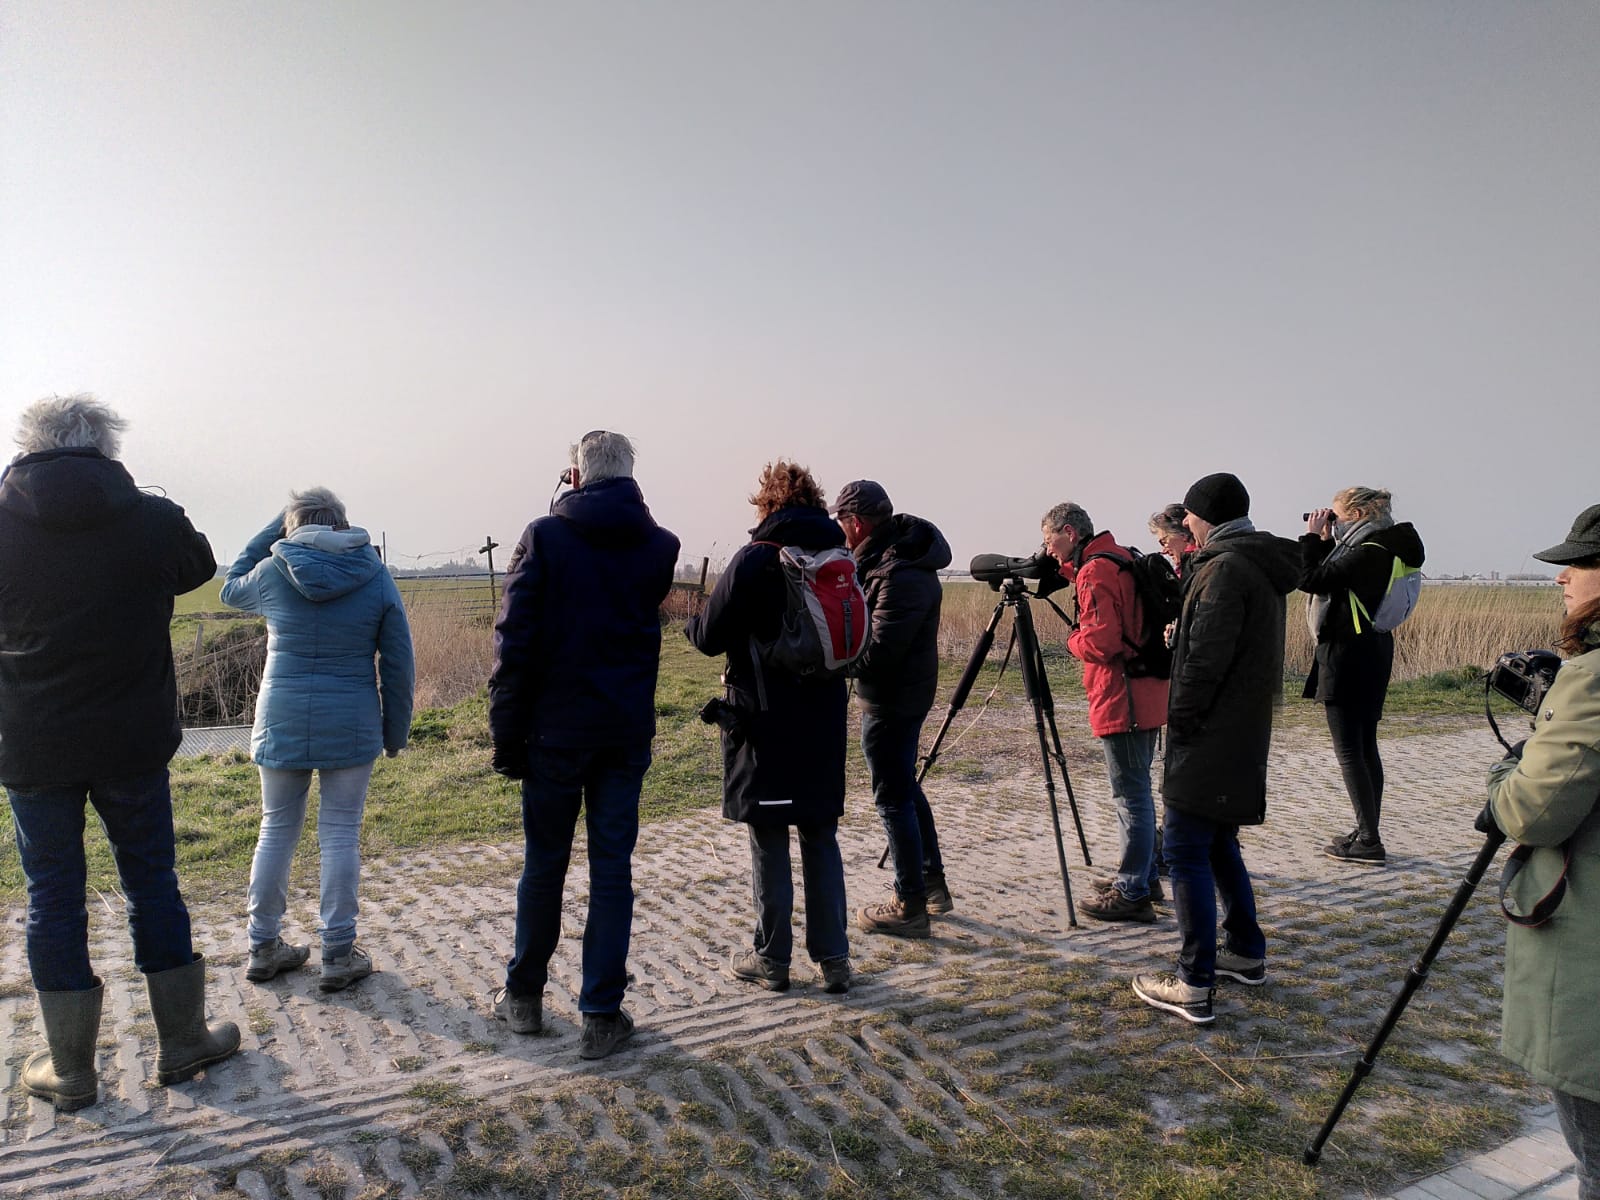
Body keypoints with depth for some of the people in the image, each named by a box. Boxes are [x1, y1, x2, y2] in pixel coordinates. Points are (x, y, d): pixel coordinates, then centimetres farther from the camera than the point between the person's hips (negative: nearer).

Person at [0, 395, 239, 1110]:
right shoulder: (155, 520, -8)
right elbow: (200, 566, 12)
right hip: (133, 743, 0)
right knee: (152, 883, 13)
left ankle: (70, 1070, 21)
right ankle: (182, 1042, 24)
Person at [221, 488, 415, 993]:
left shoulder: (272, 573, -2)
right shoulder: (375, 576, -2)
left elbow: (231, 590, 23)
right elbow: (398, 662, -1)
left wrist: (270, 532, 20)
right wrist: (395, 730, 8)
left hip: (282, 721, 1)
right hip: (350, 725, -1)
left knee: (277, 831, 14)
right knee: (340, 836, 5)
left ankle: (264, 948, 25)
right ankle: (338, 955, 11)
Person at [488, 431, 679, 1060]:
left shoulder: (544, 537, -7)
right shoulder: (658, 546, 1)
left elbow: (515, 642, -10)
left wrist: (507, 733, -4)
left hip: (555, 731, -1)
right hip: (627, 731, 2)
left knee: (544, 864, 13)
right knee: (612, 870, 8)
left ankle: (524, 996, 31)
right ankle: (601, 1016, 13)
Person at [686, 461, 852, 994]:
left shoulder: (754, 559, -12)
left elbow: (709, 637, -8)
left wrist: (692, 618, 13)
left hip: (766, 721, -5)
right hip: (825, 720, 5)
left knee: (769, 843, 6)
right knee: (822, 839, 14)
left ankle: (772, 960, 17)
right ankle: (833, 959, 18)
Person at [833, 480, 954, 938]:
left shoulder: (901, 577, -25)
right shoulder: (896, 549, 6)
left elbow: (876, 654, -26)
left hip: (890, 700, -10)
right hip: (905, 693, 10)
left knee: (894, 798, 0)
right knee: (906, 787, 20)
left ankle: (910, 907, 10)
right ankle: (933, 884, 33)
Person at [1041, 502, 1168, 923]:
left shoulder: (1095, 571, -16)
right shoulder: (1121, 558, 14)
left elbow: (1101, 641, -24)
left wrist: (1072, 639, -3)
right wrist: (1069, 571, 15)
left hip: (1121, 701, -10)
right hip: (1145, 694, 10)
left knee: (1131, 794, -5)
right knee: (1136, 791, 19)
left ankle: (1131, 894, 2)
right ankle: (1143, 876, 29)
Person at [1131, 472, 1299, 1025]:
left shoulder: (1226, 569, -17)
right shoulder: (1262, 567, 13)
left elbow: (1205, 660, -21)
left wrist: (1179, 721, -12)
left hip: (1210, 740, -10)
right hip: (1243, 736, 10)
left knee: (1186, 851, -6)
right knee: (1217, 843, 20)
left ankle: (1194, 984, -2)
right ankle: (1247, 953, 31)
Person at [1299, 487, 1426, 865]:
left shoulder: (1368, 552, -18)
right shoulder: (1377, 548, 12)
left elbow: (1311, 580, -22)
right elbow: (1331, 578, 18)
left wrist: (1312, 537, -11)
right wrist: (1325, 541, 11)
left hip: (1348, 656, -10)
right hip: (1369, 653, 10)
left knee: (1349, 750, -5)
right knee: (1364, 746, 14)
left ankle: (1369, 841, -1)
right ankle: (1367, 833, 23)